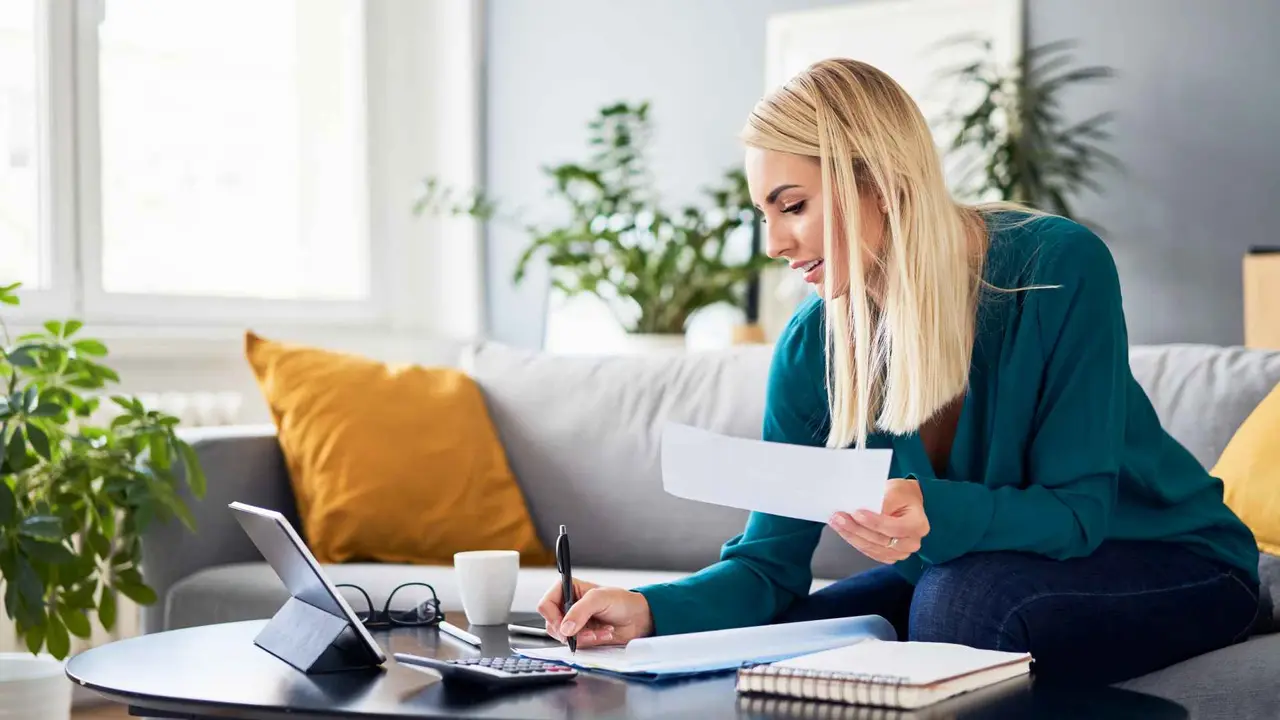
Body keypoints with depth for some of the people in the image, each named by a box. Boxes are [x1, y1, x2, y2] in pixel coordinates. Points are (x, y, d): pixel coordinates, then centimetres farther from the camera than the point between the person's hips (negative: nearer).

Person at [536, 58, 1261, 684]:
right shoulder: (813, 347, -10)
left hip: (1171, 561, -4)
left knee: (965, 595, -34)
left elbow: (1079, 510, -25)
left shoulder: (1058, 267, -25)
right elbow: (769, 563, -9)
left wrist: (936, 516, -45)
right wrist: (651, 609, -30)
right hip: (969, 569, 5)